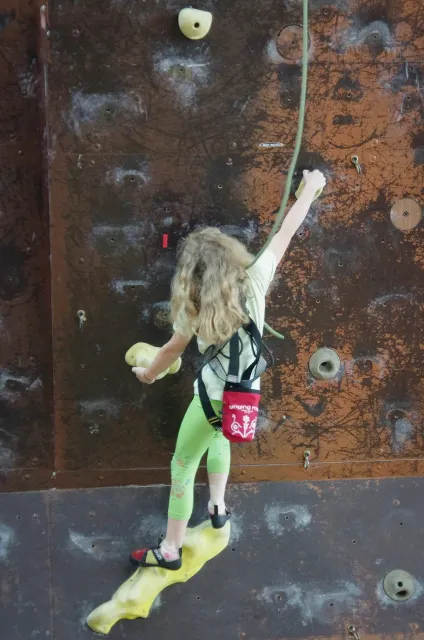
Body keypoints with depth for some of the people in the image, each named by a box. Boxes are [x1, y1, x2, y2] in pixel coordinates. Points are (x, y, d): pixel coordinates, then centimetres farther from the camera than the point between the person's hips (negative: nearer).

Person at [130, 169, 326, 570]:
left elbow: (175, 347, -4)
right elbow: (287, 231, -9)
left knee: (183, 465, 12)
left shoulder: (195, 308, -22)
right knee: (219, 436, 36)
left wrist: (150, 374, 16)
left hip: (215, 398, -4)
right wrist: (312, 186, 2)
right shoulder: (254, 282, -19)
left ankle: (170, 550, 20)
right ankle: (218, 506, 47)